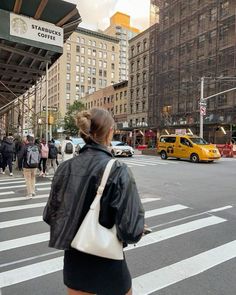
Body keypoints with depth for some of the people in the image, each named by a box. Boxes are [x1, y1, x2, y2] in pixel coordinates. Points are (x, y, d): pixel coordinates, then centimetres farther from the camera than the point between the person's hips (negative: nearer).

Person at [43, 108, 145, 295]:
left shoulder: (66, 167, -9)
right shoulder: (118, 171, -23)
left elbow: (50, 215, 1)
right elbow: (131, 231, -23)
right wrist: (140, 230, -1)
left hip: (73, 259, 4)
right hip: (107, 263, -3)